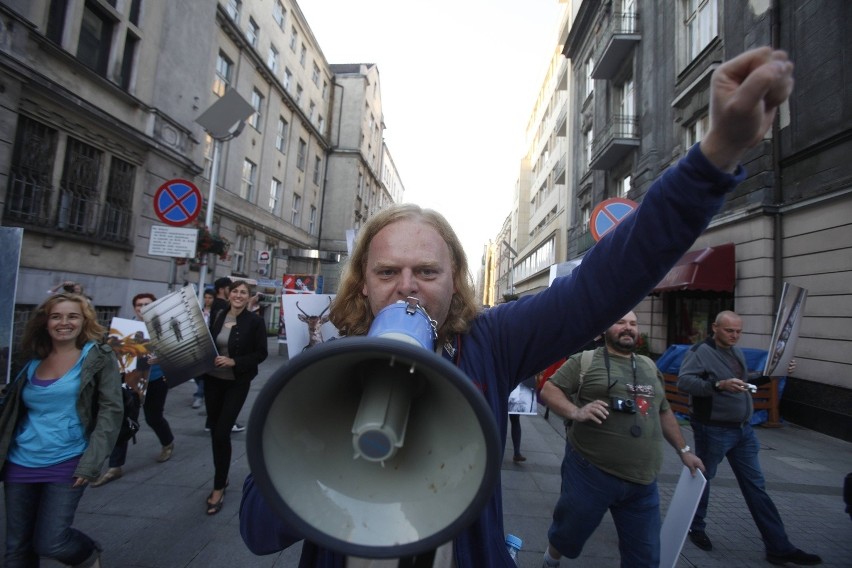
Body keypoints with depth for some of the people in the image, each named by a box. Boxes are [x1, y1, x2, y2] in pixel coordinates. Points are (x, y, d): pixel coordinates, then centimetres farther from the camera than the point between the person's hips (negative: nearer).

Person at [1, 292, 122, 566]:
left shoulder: (99, 357, -7)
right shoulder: (33, 361, 7)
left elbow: (111, 410, -11)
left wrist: (91, 463, -16)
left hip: (66, 463, -5)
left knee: (50, 542, -4)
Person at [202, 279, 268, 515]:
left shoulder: (255, 321, -9)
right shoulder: (218, 316, 2)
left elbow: (261, 353, -10)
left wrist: (234, 361, -19)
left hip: (237, 383, -4)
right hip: (212, 380, 5)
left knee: (222, 433, -6)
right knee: (214, 431, 13)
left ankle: (218, 488, 11)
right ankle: (222, 478, 33)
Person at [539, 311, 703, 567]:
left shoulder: (649, 367, 14)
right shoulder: (585, 360, -5)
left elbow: (663, 412, 24)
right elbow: (549, 390, -9)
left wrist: (683, 450, 25)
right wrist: (576, 412, -24)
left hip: (642, 483, 5)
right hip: (590, 474, -4)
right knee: (568, 537, 14)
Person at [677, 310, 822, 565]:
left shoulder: (737, 352, 11)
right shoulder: (700, 351, -17)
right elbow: (683, 381, -29)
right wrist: (719, 385, -39)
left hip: (743, 429, 8)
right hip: (713, 430, -8)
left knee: (756, 486, 13)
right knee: (702, 480, 10)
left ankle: (779, 547, 23)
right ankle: (696, 528, 30)